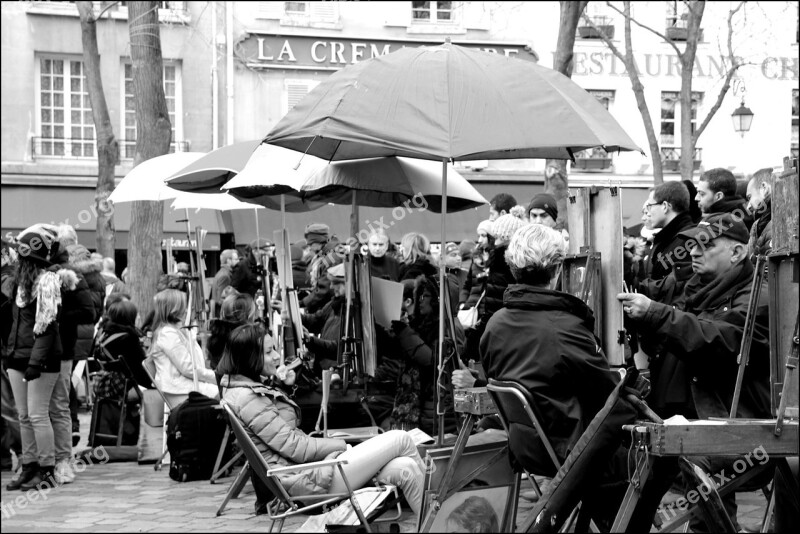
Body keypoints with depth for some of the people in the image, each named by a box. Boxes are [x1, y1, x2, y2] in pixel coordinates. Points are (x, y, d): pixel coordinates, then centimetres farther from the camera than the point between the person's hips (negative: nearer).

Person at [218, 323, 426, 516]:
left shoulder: (254, 390, 15)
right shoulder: (246, 398, -17)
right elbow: (295, 447, -17)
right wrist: (344, 445, -7)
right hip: (306, 479, -10)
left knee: (405, 469, -5)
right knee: (400, 440, -5)